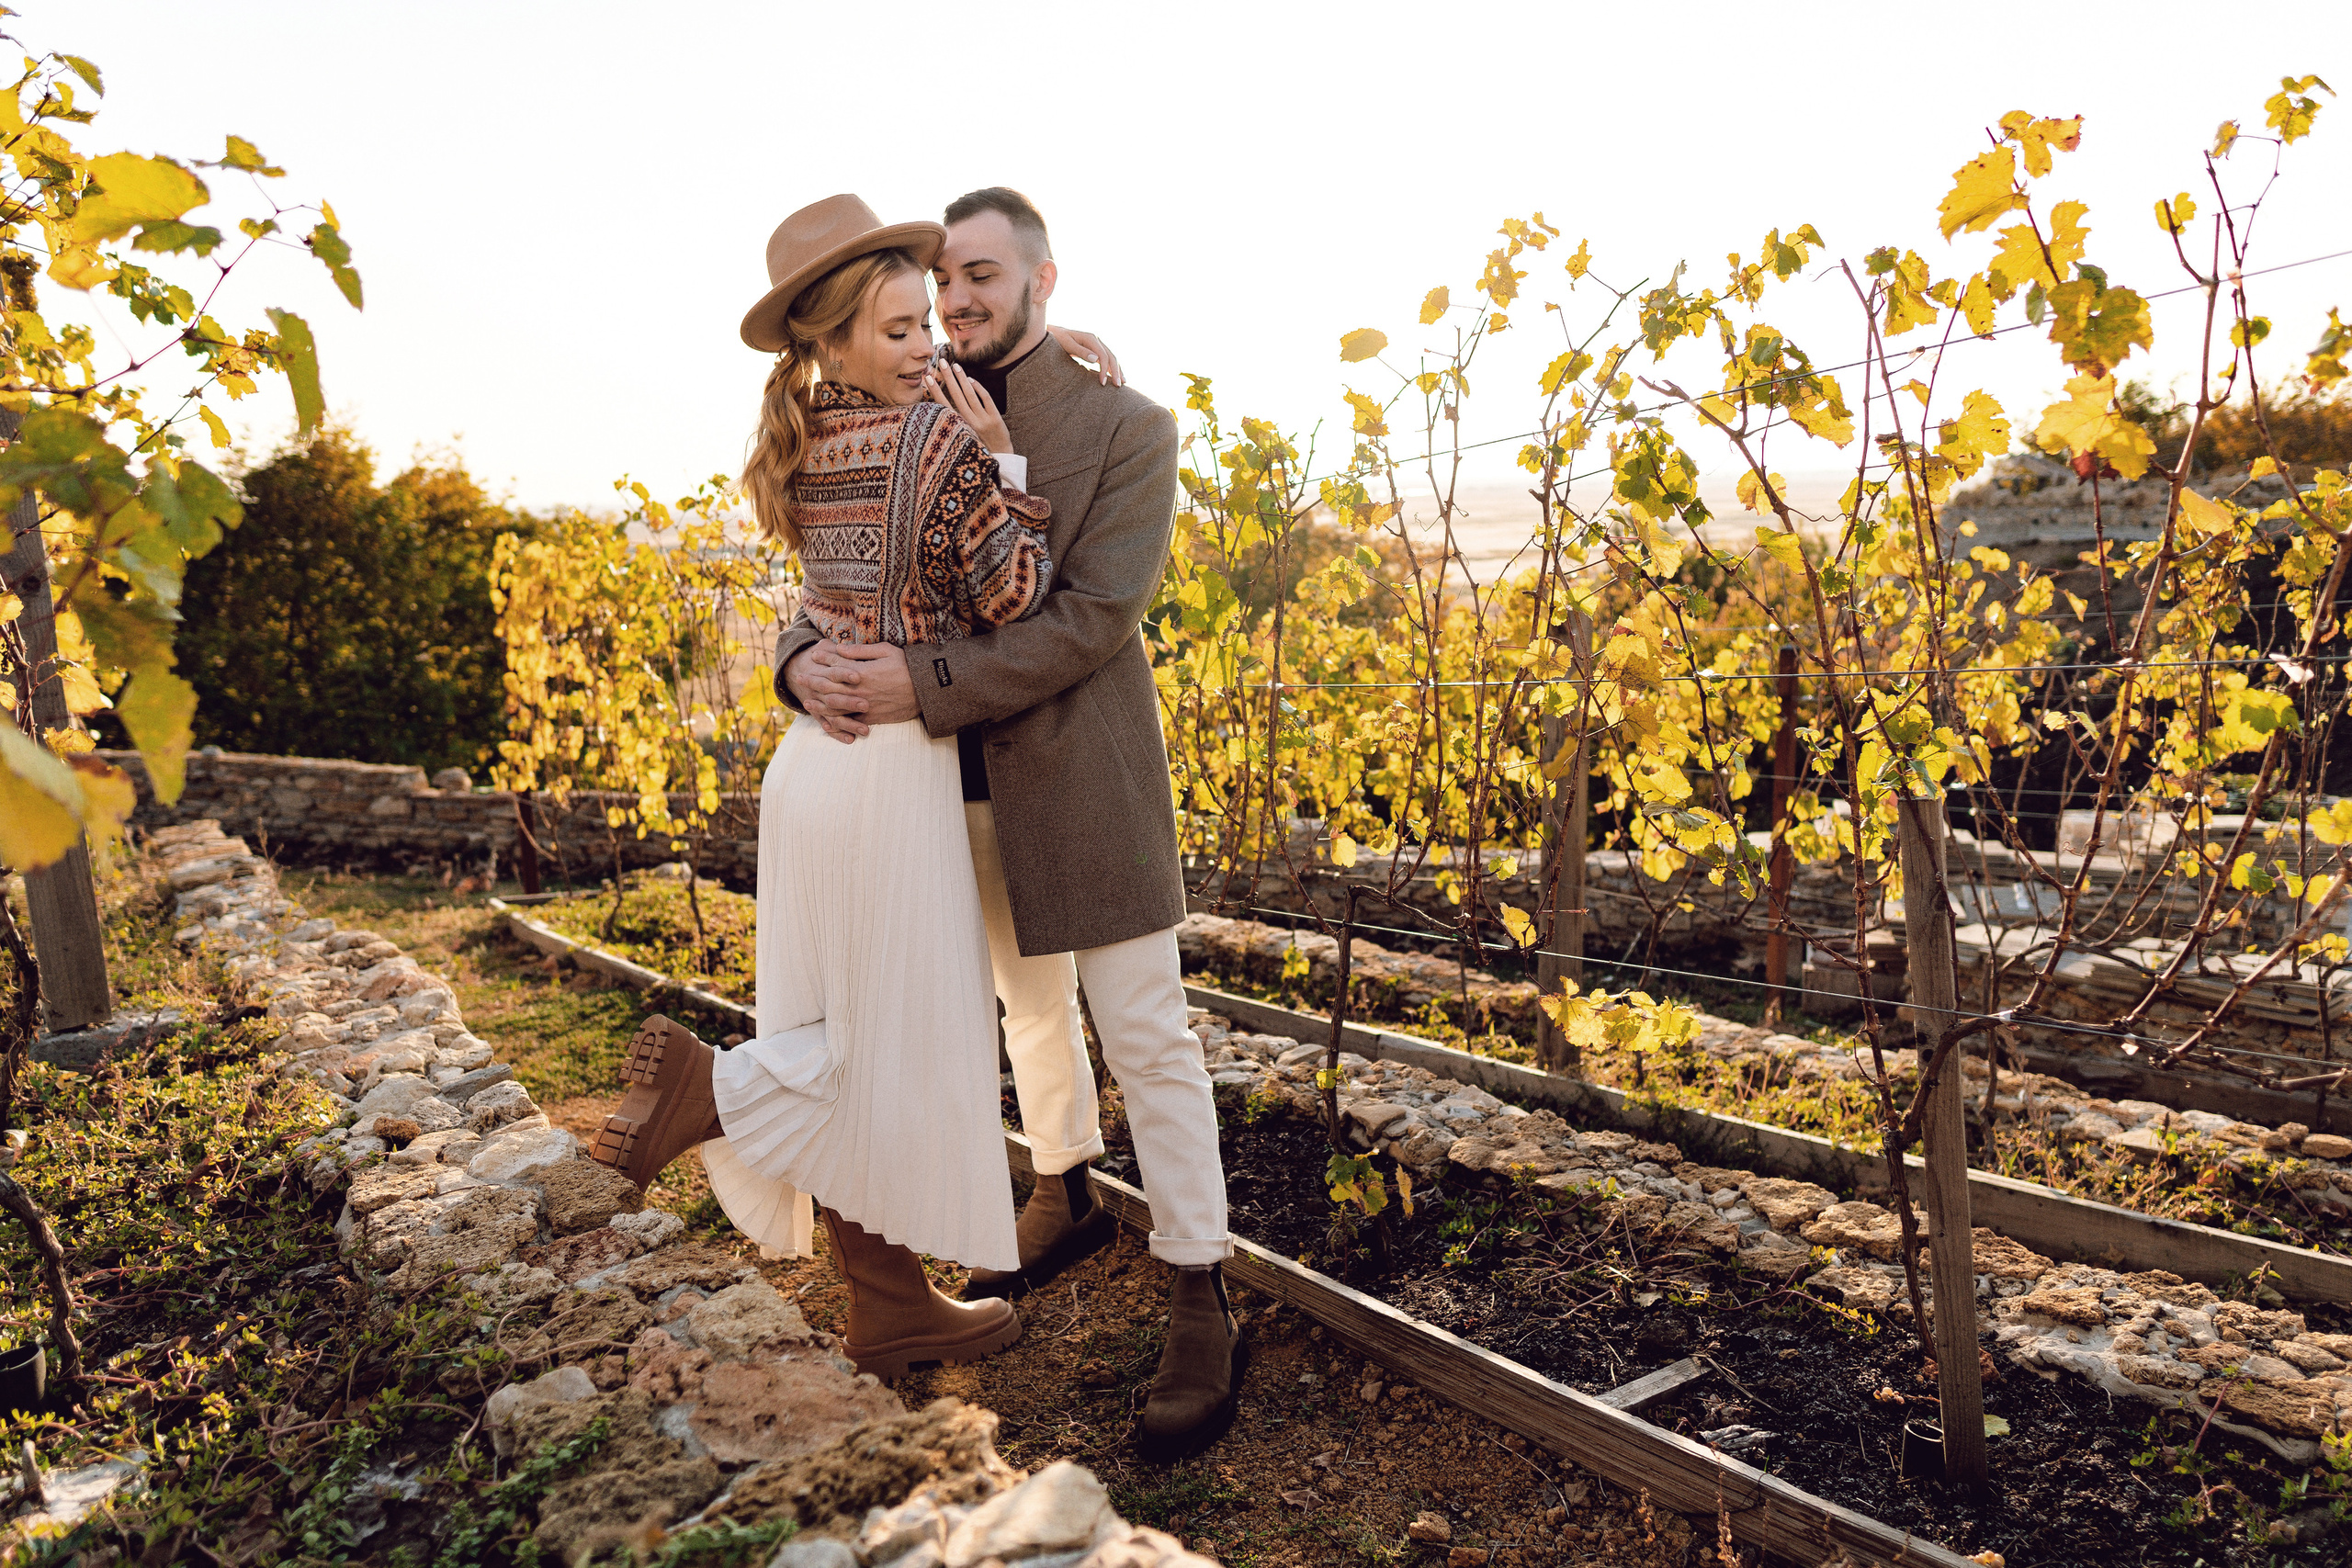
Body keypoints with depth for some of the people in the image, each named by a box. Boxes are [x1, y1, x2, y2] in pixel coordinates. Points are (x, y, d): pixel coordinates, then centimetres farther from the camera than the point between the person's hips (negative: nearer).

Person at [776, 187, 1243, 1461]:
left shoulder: (1127, 428, -10)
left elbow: (1095, 617, -20)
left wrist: (923, 686, -27)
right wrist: (806, 660, -20)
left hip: (1084, 782, -6)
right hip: (967, 785, 6)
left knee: (1145, 1038, -1)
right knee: (1031, 1004, 21)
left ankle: (1202, 1311, 9)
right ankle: (1066, 1200, 42)